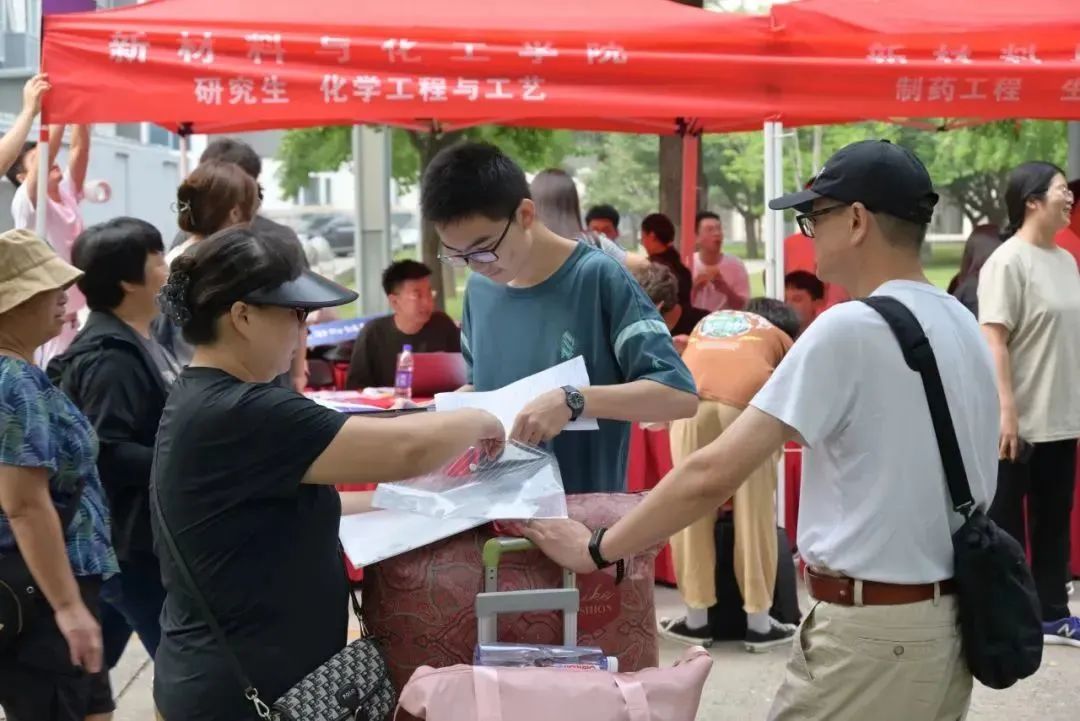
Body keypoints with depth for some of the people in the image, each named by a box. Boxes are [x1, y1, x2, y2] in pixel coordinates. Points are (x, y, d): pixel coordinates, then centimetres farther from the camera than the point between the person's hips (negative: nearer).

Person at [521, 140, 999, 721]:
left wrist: (597, 549, -9)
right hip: (951, 617, 8)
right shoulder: (963, 326, 7)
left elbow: (714, 474, -19)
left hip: (873, 629, -8)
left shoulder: (849, 329, -17)